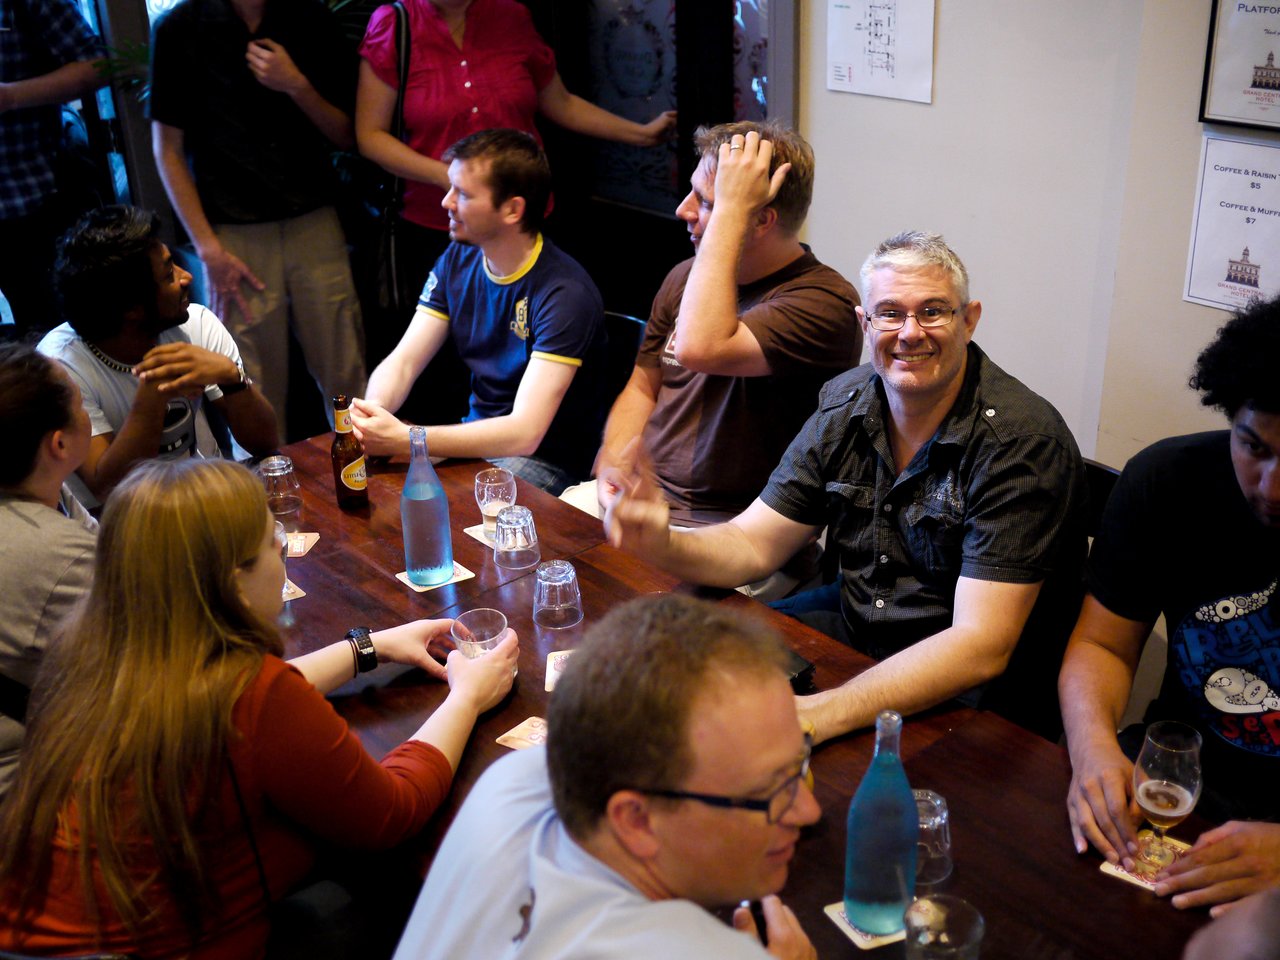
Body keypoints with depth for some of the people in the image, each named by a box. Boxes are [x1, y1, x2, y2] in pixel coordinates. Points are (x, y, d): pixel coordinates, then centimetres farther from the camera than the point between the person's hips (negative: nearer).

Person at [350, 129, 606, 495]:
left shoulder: (563, 293, -24)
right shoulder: (457, 262, 0)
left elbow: (524, 433, -30)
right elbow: (401, 363, -2)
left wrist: (403, 439, -37)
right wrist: (369, 416, -25)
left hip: (545, 460, -6)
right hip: (477, 437, 7)